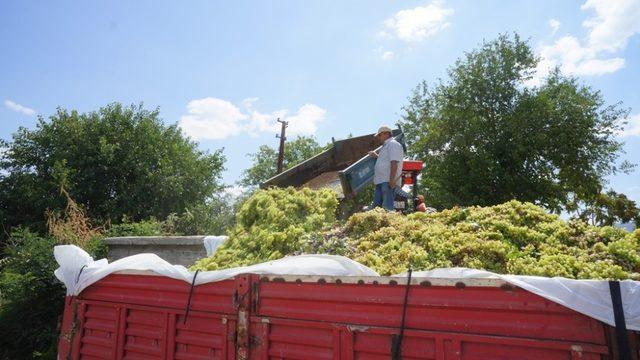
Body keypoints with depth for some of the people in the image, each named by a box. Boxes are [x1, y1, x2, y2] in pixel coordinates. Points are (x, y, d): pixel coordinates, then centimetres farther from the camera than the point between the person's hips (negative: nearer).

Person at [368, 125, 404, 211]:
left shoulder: (393, 144, -8)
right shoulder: (385, 146, 25)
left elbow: (394, 162, -19)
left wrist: (392, 179, -25)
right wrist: (376, 156, 19)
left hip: (388, 181, -11)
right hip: (381, 181, 11)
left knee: (387, 207, -12)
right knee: (375, 206, 13)